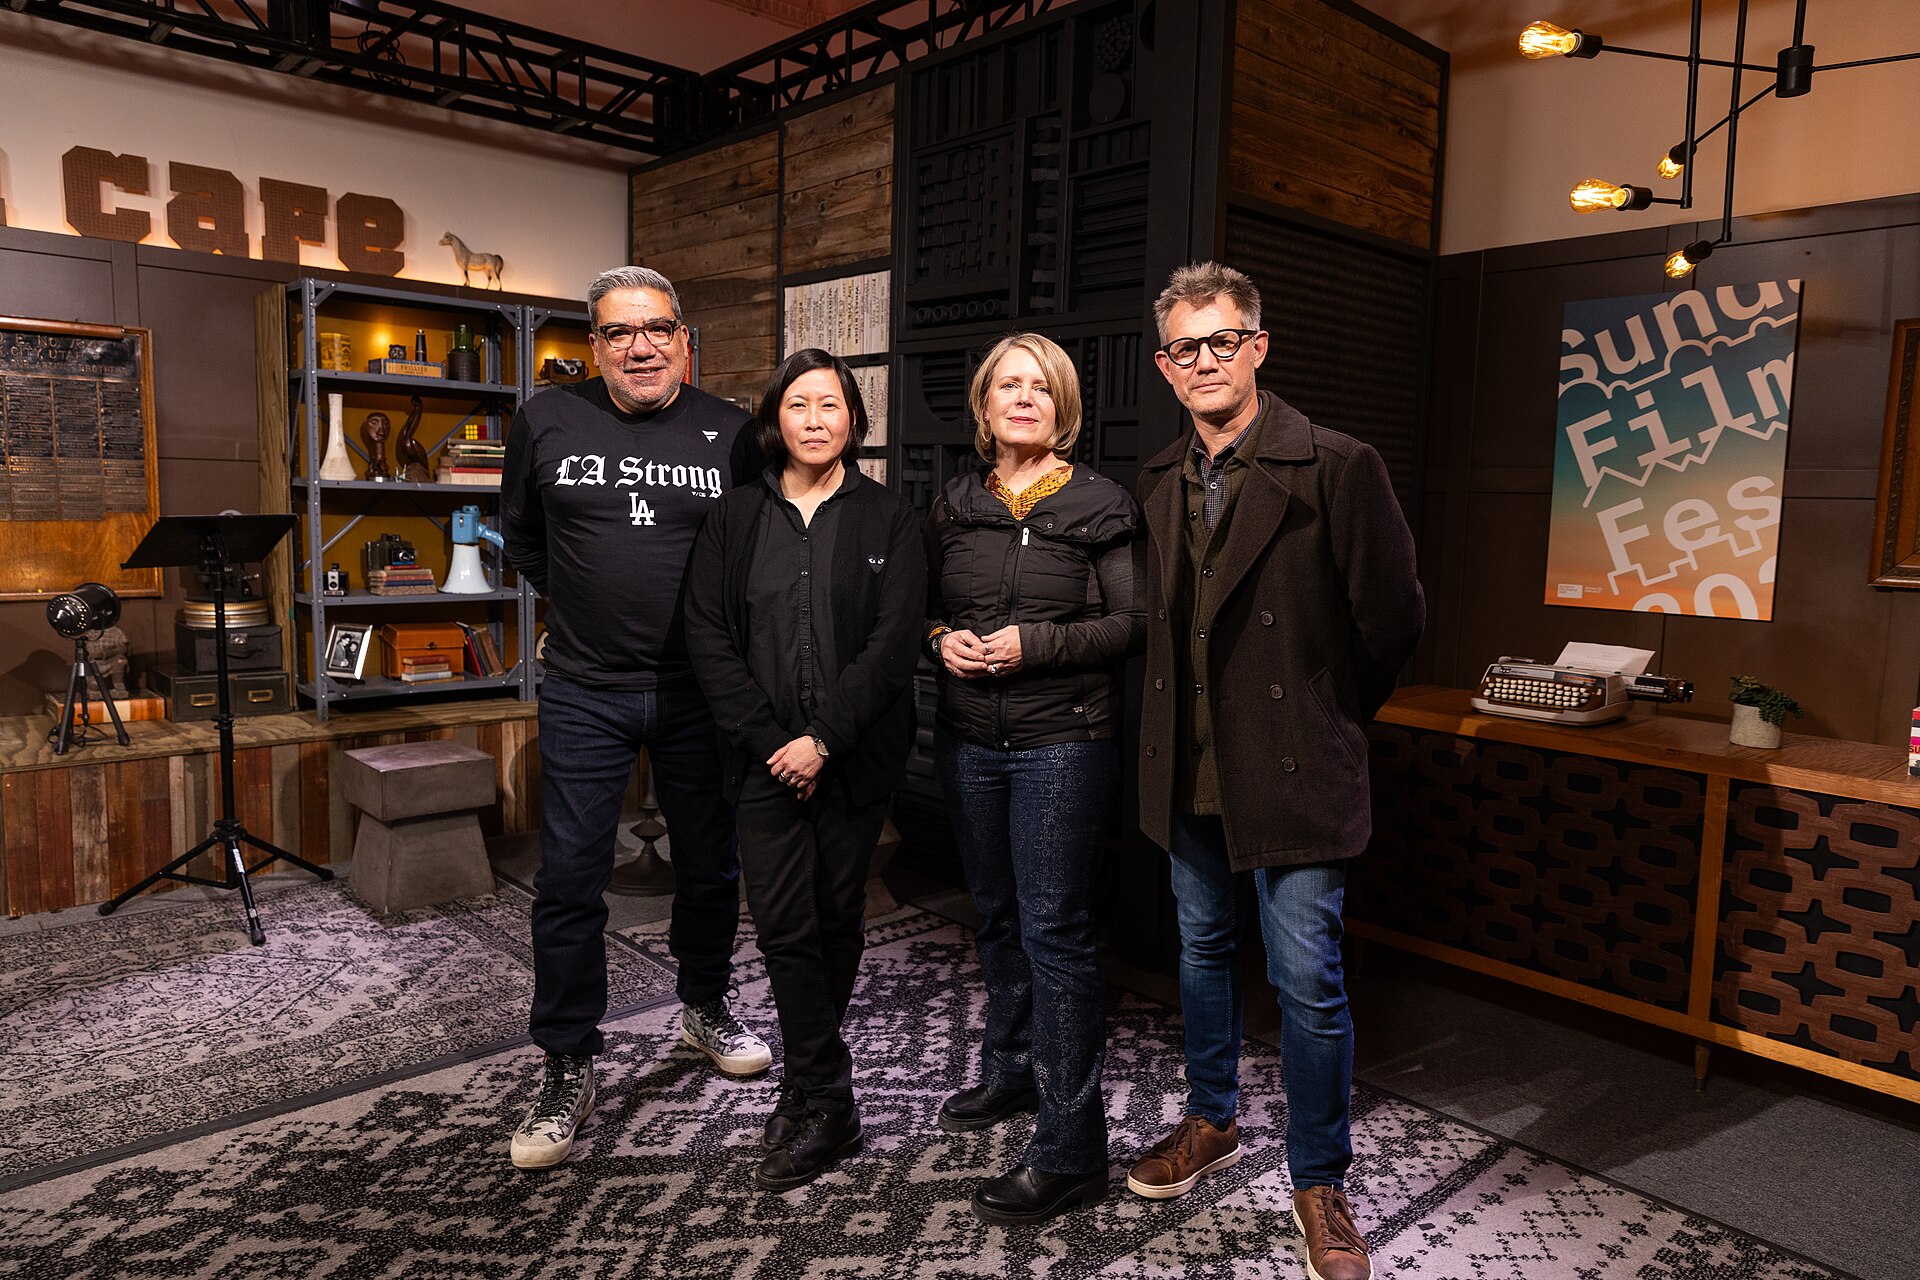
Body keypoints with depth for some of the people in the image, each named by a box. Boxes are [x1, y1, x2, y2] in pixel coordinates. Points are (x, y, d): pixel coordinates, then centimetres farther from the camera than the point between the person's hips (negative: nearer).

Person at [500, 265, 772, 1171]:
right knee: (570, 879, 0)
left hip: (699, 689, 1)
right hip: (584, 690, 0)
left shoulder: (731, 434, -1)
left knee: (710, 865, 13)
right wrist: (579, 598, 11)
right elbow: (521, 534, 15)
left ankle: (705, 1007, 37)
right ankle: (568, 1071, 15)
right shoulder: (546, 421, 0)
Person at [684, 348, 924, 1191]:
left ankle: (808, 1089, 28)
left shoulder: (887, 520, 3)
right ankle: (829, 1103, 11)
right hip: (766, 762, 1)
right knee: (785, 928, -3)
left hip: (854, 758, 0)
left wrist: (823, 739, -14)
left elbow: (894, 641, -6)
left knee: (838, 922, 9)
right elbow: (710, 641, 1)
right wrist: (771, 741, -10)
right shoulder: (734, 520, 8)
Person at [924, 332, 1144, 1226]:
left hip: (1064, 742, -5)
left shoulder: (1102, 506, -4)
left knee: (1054, 929, -5)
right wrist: (941, 639, -5)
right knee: (997, 915, 17)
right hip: (969, 740, 5)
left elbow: (1133, 622, -7)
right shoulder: (954, 506, 10)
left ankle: (1069, 1150, 4)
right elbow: (926, 606, 17)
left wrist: (1037, 643, -17)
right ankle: (1011, 1069, 38)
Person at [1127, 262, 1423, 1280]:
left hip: (1293, 771, -5)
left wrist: (1328, 718, 2)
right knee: (1203, 951, 20)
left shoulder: (1337, 468, -12)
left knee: (1308, 983, 2)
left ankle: (1320, 1183, 23)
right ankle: (1212, 1123, 42)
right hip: (1190, 769, 6)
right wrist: (1173, 728, 10)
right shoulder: (1159, 482, 7)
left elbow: (1393, 617, -8)